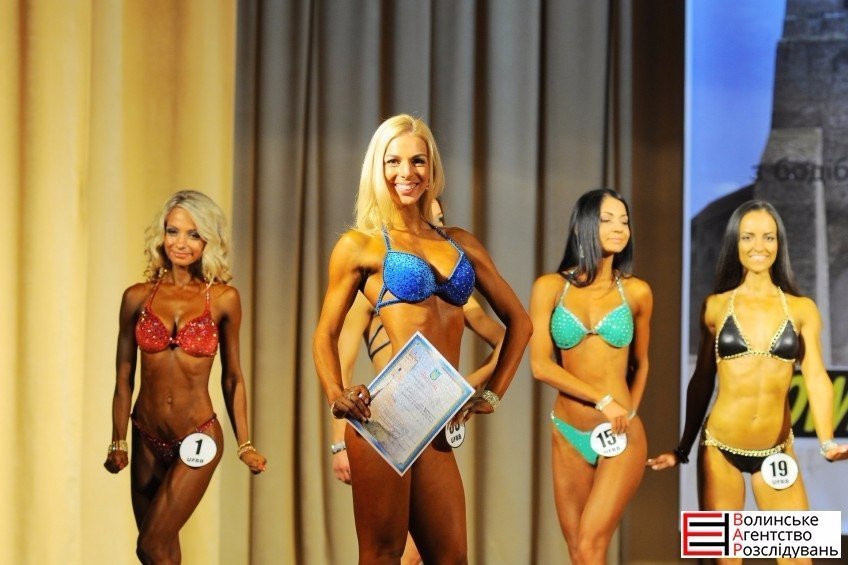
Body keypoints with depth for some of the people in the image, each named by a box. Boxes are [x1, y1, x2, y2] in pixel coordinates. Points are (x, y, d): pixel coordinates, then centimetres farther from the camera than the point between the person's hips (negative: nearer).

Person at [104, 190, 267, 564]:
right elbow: (123, 378, 5)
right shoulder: (137, 297, 1)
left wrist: (244, 445, 4)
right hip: (147, 438, 3)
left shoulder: (223, 299, -3)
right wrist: (118, 443, 2)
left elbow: (232, 378, 5)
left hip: (198, 438, -3)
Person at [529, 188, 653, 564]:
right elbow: (540, 364, -8)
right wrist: (603, 401, -13)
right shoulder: (550, 287, 0)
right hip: (568, 435, 2)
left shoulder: (636, 292, 2)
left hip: (621, 437, -2)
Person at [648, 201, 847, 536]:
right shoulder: (715, 306, 2)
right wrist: (683, 449, 8)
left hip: (776, 452, 0)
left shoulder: (802, 309, 1)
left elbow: (816, 378, -7)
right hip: (720, 448, 0)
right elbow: (701, 382, 8)